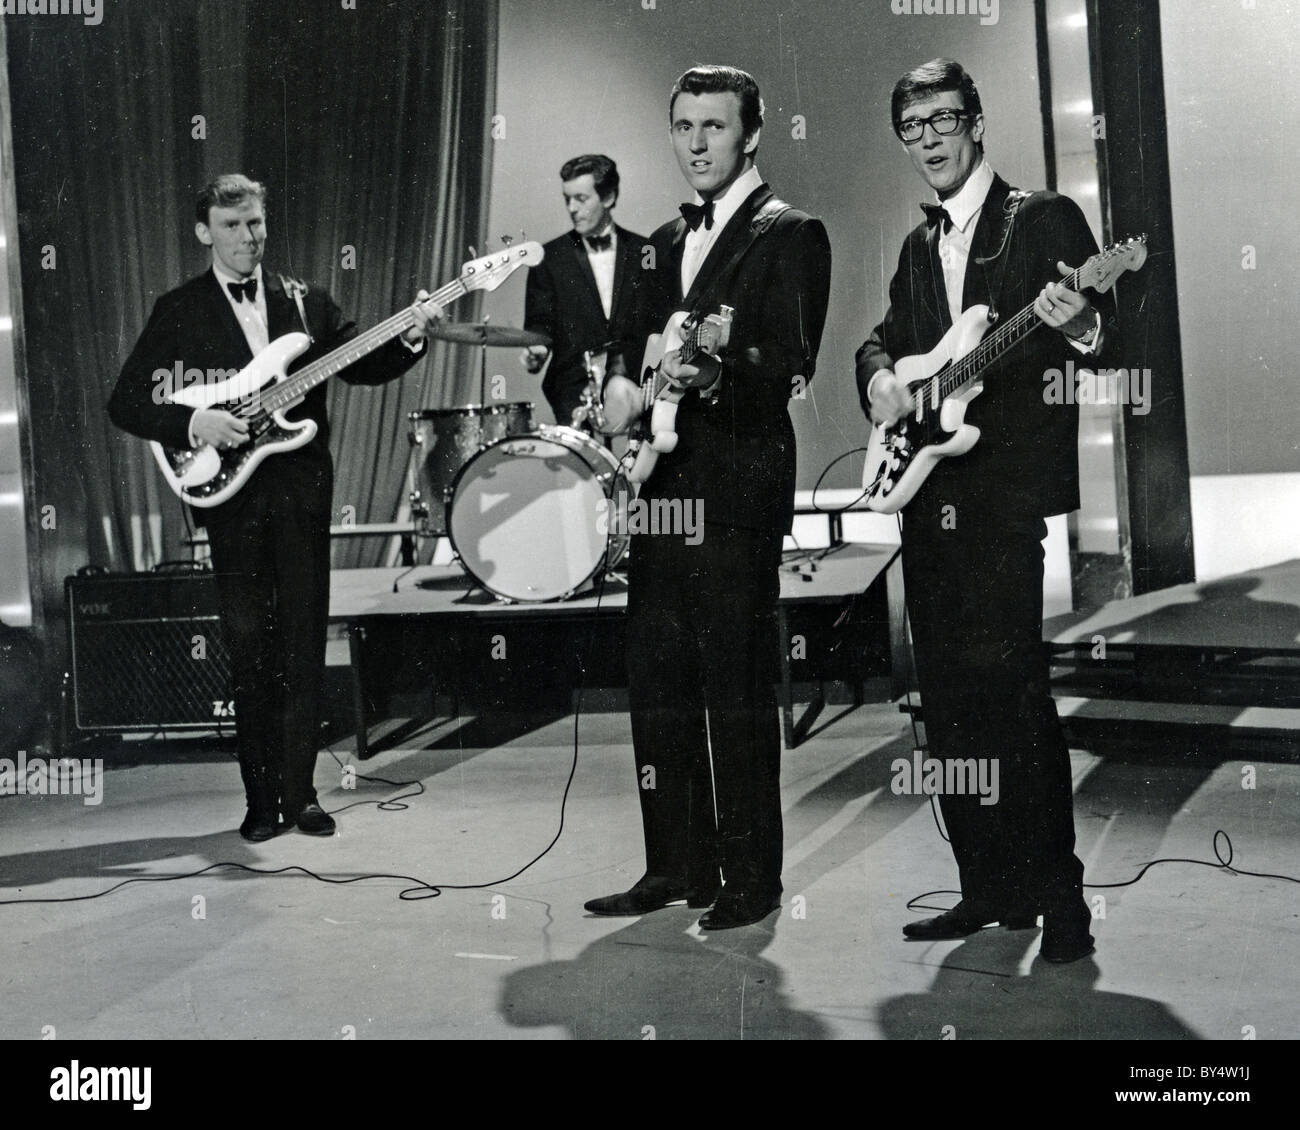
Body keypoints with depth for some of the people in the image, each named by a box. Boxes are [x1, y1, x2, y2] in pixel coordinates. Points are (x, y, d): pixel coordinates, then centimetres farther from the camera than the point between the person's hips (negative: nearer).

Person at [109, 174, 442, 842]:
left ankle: (299, 793, 11)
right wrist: (192, 423, -14)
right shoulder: (177, 311, 5)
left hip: (302, 491, 2)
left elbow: (363, 366, 8)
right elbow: (126, 403, 2)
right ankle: (261, 800, 10)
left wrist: (410, 336, -10)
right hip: (229, 493, -2)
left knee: (303, 649, 3)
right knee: (250, 654, 1)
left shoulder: (307, 303, 11)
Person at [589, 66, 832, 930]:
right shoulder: (667, 242, 21)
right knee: (657, 687, 9)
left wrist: (713, 373, -30)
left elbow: (793, 362, -13)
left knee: (738, 690, -4)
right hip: (662, 484, 8)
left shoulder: (791, 234, -2)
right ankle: (676, 866, 19)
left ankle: (751, 878, 7)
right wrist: (624, 382, 4)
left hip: (738, 487, -8)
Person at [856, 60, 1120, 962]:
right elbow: (886, 336, 24)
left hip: (1010, 488, -7)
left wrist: (1078, 328, -26)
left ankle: (1059, 895, -6)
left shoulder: (1045, 219, 2)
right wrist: (880, 374, 1)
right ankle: (991, 886, 16)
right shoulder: (919, 247, 20)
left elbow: (1107, 342, -3)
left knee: (1009, 686, -14)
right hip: (928, 490, 7)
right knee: (949, 698, 7)